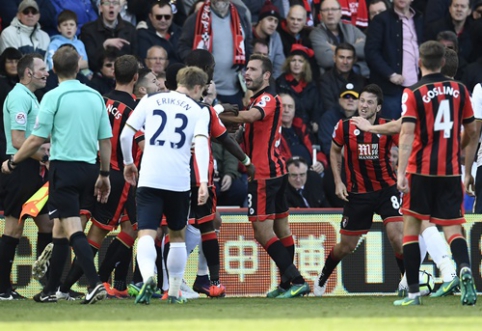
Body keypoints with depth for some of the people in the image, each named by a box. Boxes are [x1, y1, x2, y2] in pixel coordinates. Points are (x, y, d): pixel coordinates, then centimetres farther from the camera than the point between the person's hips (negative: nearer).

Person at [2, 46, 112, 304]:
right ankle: (50, 290, 19)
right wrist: (104, 174, 18)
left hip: (64, 167, -6)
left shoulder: (53, 97, -7)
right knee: (60, 229, 14)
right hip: (89, 168, 6)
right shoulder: (95, 97, 9)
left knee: (73, 229, -10)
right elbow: (106, 140, 10)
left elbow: (36, 140, -8)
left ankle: (95, 283, -25)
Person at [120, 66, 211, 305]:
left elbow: (126, 134, 6)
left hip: (149, 180, 0)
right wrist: (203, 182, -17)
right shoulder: (198, 110, 6)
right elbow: (201, 144, -10)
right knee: (177, 236, 20)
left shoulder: (149, 101, 10)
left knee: (146, 234, -8)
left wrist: (128, 163, 22)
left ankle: (148, 275, -36)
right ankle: (174, 292, 24)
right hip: (180, 182, 0)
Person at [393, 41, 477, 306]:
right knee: (453, 229, 4)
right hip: (451, 172, 3)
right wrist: (468, 170, 24)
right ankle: (464, 268, -27)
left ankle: (413, 291, 5)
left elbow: (407, 134, -15)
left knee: (411, 225, 9)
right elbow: (472, 133, 12)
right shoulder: (459, 90, 6)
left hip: (421, 170, -2)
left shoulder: (413, 93, -5)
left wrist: (401, 173, -19)